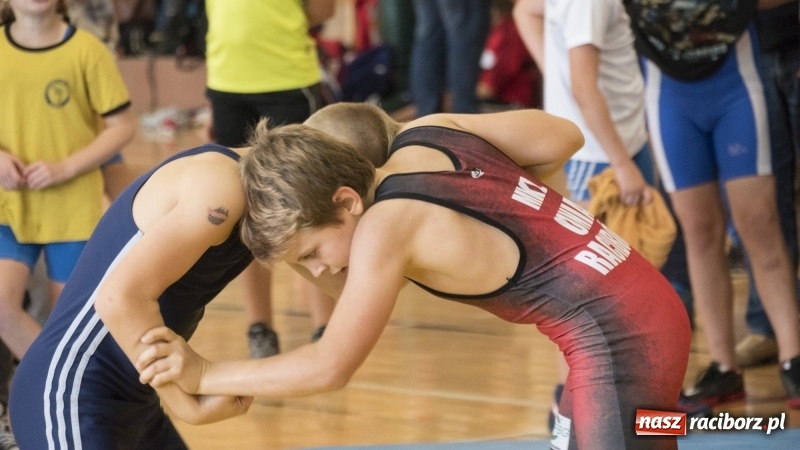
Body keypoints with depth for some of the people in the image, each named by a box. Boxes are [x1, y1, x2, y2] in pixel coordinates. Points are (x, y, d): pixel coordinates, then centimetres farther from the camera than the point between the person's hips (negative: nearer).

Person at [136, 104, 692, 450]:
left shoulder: (386, 226, -18)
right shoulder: (428, 133, 5)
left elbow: (329, 366, -12)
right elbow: (564, 137, 13)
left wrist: (202, 374, -6)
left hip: (619, 341, -10)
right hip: (648, 313, 10)